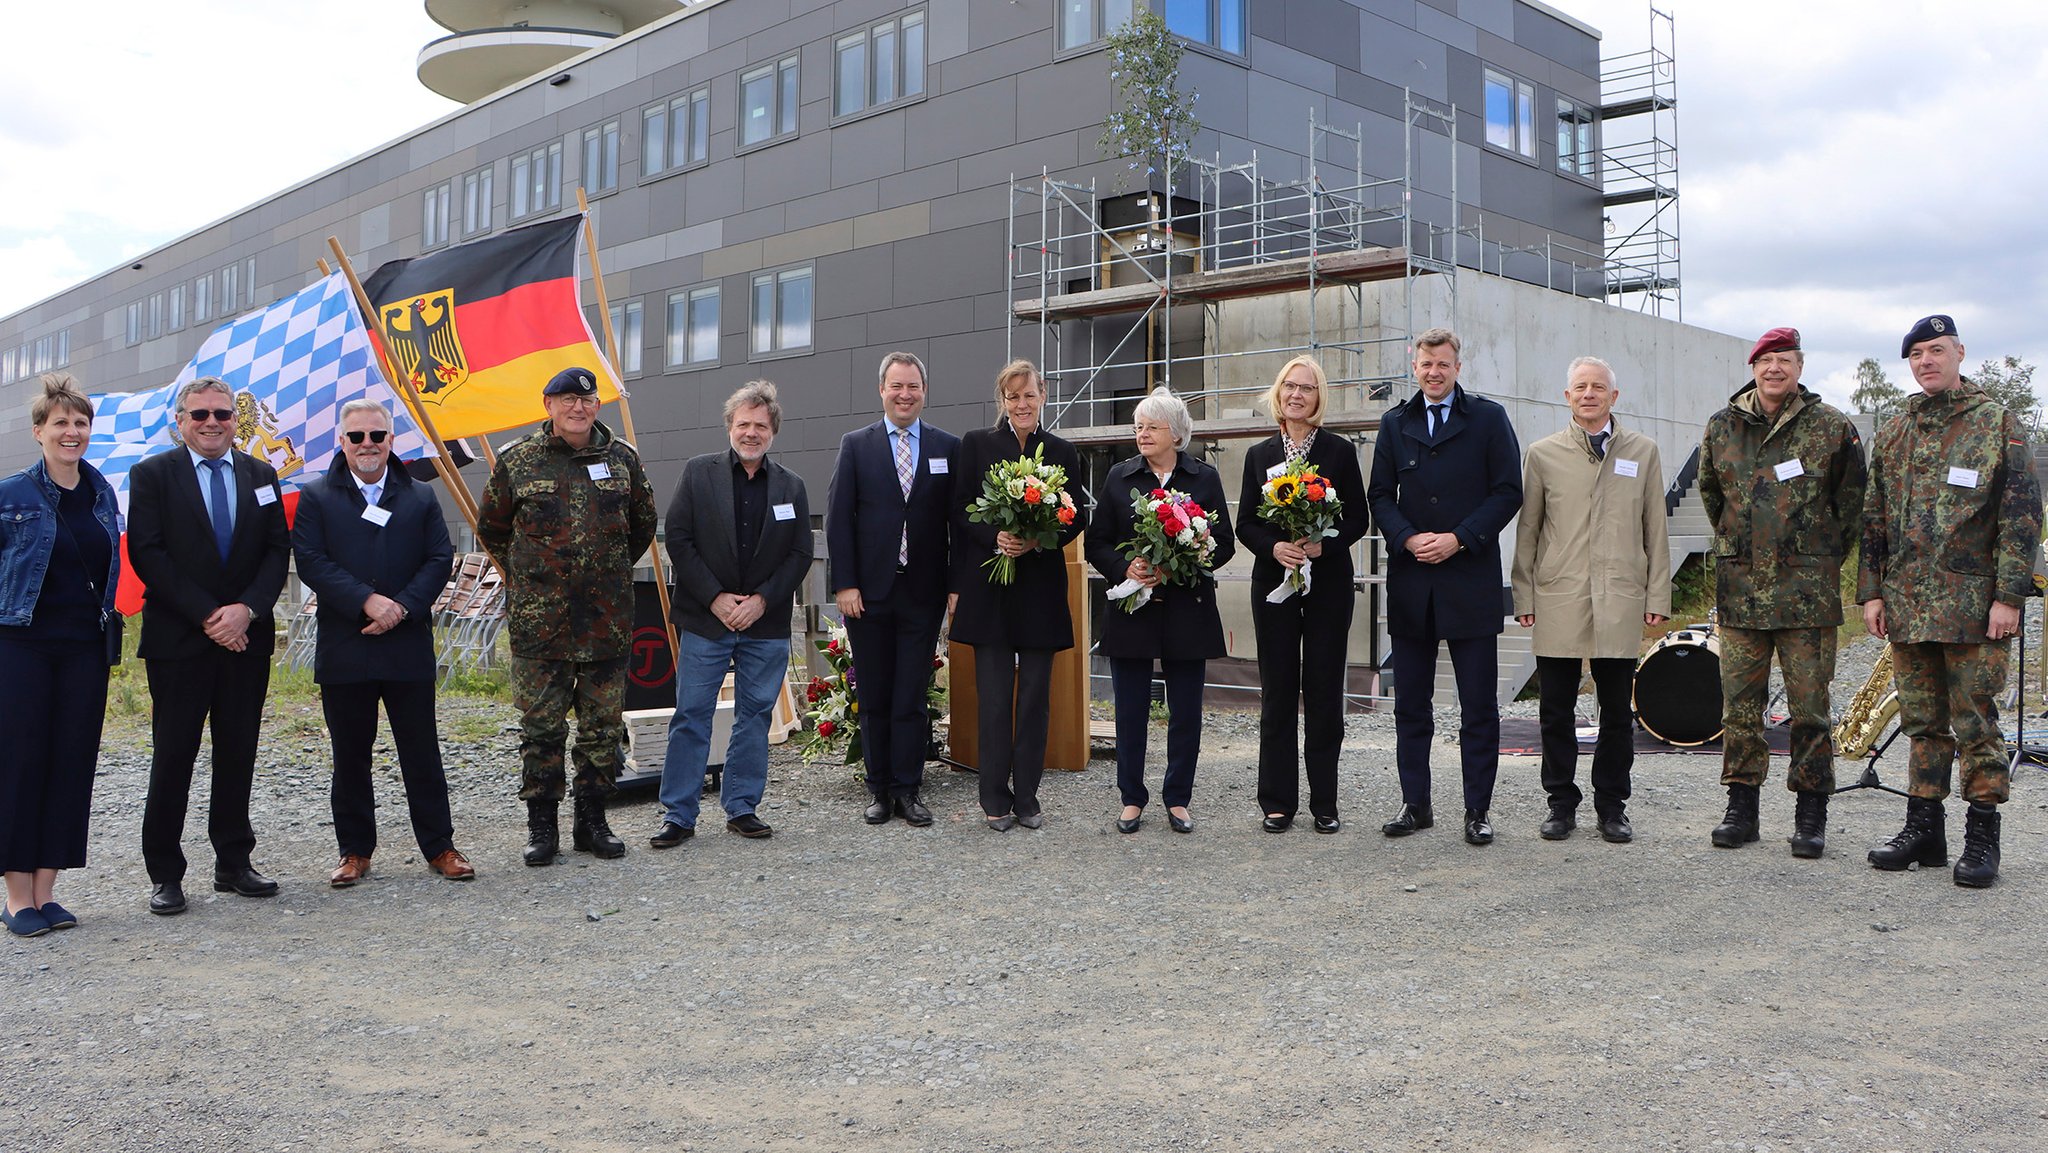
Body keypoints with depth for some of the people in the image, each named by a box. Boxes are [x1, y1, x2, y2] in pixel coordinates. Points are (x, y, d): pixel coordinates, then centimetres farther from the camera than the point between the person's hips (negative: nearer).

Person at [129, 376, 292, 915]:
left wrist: (247, 609, -11)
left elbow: (278, 550, 6)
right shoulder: (152, 475, 1)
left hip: (247, 638, 3)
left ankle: (233, 862, 18)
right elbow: (147, 554, -7)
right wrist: (206, 615, -14)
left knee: (239, 755, 9)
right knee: (173, 757, 1)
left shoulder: (261, 475, 11)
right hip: (177, 641, -3)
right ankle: (164, 874, 9)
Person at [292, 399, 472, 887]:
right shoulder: (316, 498, 5)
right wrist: (367, 601, -16)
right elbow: (310, 561, -5)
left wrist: (402, 607, -12)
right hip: (343, 651, 0)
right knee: (350, 756, 8)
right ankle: (355, 851, 19)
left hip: (408, 649, 1)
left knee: (422, 751, 5)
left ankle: (439, 846, 14)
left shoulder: (421, 498, 10)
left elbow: (440, 559, 3)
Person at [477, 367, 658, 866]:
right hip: (538, 620, -2)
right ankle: (541, 825, 13)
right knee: (541, 727, 2)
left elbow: (643, 524, 20)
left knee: (603, 726, 8)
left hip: (607, 619, 2)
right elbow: (490, 528, 14)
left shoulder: (622, 458, 6)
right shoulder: (516, 461, 1)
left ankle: (592, 820, 19)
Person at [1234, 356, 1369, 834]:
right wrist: (1274, 547, -13)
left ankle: (1324, 803, 10)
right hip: (1274, 581, 1)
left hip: (1328, 583, -1)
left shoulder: (1340, 452, 4)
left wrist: (1324, 544, -15)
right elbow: (1245, 525, 6)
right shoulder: (1259, 455, 9)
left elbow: (1358, 519, 3)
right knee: (1277, 692, 3)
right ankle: (1278, 802, 10)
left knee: (1324, 692, 2)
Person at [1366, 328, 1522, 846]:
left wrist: (1459, 539, -12)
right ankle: (1415, 804, 17)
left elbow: (1508, 492, -1)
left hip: (1471, 580, -3)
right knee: (1410, 703, 7)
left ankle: (1477, 810, 10)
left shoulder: (1489, 418, 3)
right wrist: (1407, 538, -8)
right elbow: (1380, 494, 10)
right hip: (1410, 580, 3)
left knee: (1479, 706, 1)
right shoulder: (1395, 423, 12)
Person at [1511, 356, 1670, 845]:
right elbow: (1527, 530, 8)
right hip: (1557, 602, 0)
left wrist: (1657, 597, 5)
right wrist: (1523, 597, 4)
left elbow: (1654, 531, 10)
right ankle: (1562, 803, 16)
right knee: (1556, 711, 3)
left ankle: (1612, 805, 18)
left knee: (1617, 712, 6)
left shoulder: (1643, 452, 9)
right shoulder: (1543, 454, 7)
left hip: (1620, 603, 1)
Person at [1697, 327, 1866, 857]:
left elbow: (1852, 502, 9)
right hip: (1740, 589, 2)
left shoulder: (1832, 427, 1)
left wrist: (1822, 559, 11)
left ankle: (1811, 813, 10)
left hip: (1808, 591, -2)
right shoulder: (1722, 427, 8)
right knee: (1740, 704, 5)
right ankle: (1741, 808, 14)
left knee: (1810, 706, 1)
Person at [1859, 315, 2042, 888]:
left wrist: (2007, 596, -12)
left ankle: (1981, 839, 6)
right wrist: (1872, 591, 9)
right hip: (1906, 604, 5)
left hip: (1972, 602, -5)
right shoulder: (1893, 434, 14)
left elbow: (2021, 515, -6)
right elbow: (1874, 519, 16)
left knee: (1975, 722, -2)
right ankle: (1924, 829, 18)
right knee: (1923, 721, 11)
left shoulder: (1997, 425, -1)